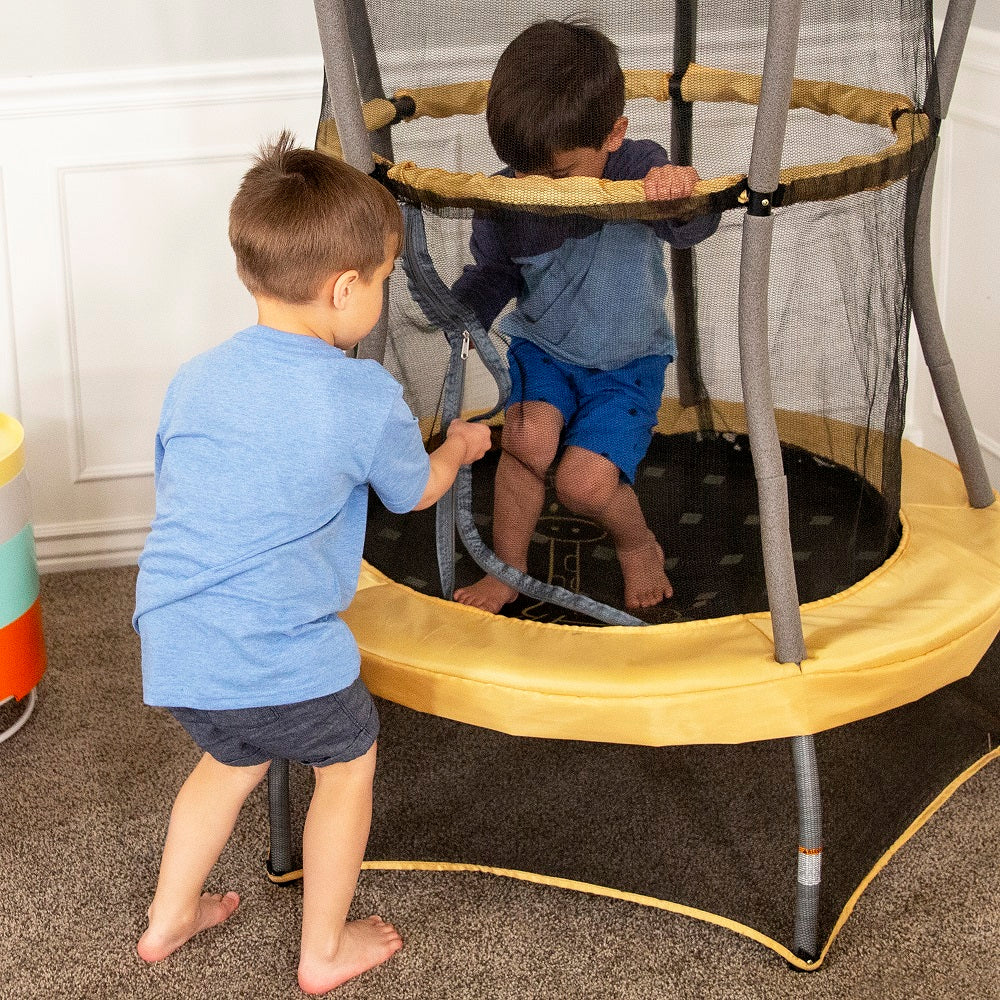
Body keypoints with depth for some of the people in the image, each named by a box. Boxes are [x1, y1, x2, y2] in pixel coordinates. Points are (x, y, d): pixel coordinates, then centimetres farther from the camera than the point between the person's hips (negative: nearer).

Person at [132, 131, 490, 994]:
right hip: (279, 653, -6)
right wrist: (459, 446, 31)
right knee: (348, 759, 21)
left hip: (172, 646, 6)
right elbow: (415, 491, 9)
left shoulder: (195, 380, 6)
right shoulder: (365, 397, -9)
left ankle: (169, 918, 46)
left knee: (234, 758, 32)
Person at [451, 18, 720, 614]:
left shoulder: (639, 171, -23)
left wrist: (682, 189, -60)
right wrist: (463, 309, -18)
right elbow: (494, 272, 2)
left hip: (627, 362, -2)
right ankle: (507, 568, -2)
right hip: (541, 347, 2)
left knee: (584, 482, -16)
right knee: (529, 436, -26)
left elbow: (692, 229, -38)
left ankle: (639, 546, 19)